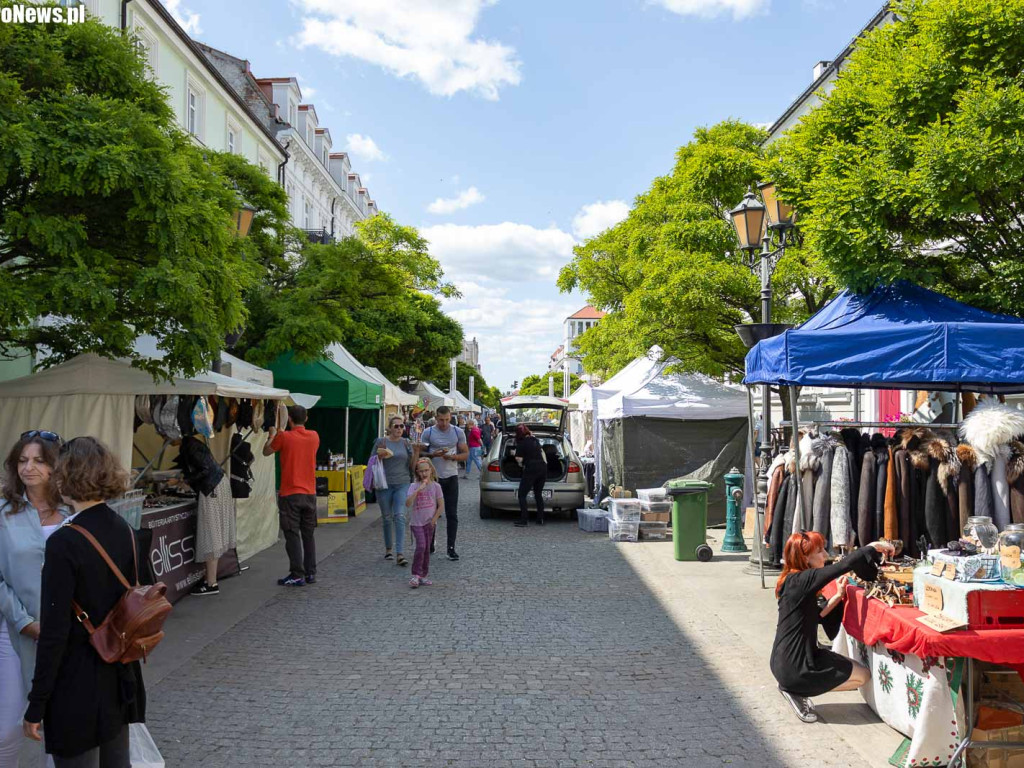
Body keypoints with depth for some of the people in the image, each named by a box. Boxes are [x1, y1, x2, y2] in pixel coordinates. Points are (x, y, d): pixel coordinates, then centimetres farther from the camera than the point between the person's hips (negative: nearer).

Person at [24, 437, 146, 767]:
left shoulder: (64, 542, -21)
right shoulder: (124, 530, 0)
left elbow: (54, 632, -19)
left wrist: (36, 706, -11)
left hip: (77, 682, -7)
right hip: (120, 676, 7)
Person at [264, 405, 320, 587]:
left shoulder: (284, 437, -10)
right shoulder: (314, 437, 2)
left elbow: (266, 452, 7)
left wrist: (272, 435, 24)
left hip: (290, 494, -4)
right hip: (310, 493, 4)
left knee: (292, 536, 1)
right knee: (308, 535, 13)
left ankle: (297, 576, 1)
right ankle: (311, 573, 17)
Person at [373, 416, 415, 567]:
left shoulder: (407, 443, 7)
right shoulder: (381, 442, 1)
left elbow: (411, 465, 8)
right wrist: (380, 455, -13)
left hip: (402, 484, 0)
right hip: (384, 485, 0)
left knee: (400, 517, -12)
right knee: (387, 518, 9)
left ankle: (400, 554, -16)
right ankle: (388, 549, 27)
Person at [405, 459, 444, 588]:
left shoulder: (435, 486, -3)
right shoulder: (414, 486, -7)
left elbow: (441, 506, -1)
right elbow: (408, 503, -21)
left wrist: (434, 519, -7)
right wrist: (418, 490, -27)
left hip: (429, 523, 2)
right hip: (416, 523, -2)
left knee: (427, 549, 7)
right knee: (421, 546, -15)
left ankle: (423, 576, 16)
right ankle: (415, 575, -7)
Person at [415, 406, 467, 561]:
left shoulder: (458, 432, 1)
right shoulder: (428, 432, -3)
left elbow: (465, 454, 4)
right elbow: (419, 454, 0)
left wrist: (452, 456, -14)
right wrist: (433, 454, -18)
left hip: (451, 477, 1)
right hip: (433, 477, -1)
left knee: (452, 514, 1)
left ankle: (451, 548, 6)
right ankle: (430, 545, 20)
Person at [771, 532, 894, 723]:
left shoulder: (793, 580, 8)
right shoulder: (803, 580, -21)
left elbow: (817, 615, 14)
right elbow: (846, 563, -24)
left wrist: (838, 595, 6)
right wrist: (876, 546, -11)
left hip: (786, 661, 9)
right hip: (795, 667, -9)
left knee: (858, 670, 22)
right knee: (863, 676, 5)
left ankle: (796, 688, 13)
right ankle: (797, 691, 1)